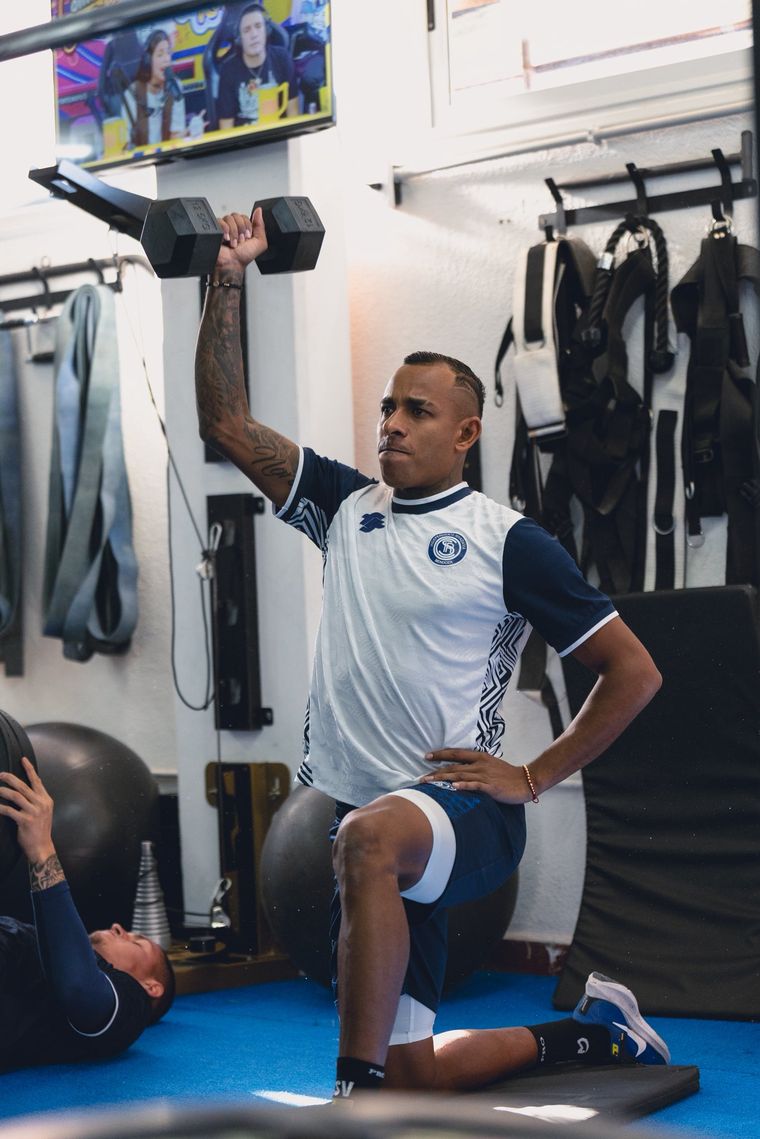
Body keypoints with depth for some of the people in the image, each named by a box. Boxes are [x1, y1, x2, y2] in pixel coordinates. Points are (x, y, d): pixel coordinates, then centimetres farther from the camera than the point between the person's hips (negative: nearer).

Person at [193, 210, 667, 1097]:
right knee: (417, 1075, 10)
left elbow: (634, 671, -4)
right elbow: (226, 424, 7)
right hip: (370, 819, 6)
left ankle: (357, 1090, -36)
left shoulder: (507, 542, -4)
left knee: (369, 838, -43)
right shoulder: (346, 508, 11)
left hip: (467, 813, -6)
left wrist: (535, 777, -7)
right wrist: (227, 282, -1)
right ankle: (592, 1032, 35)